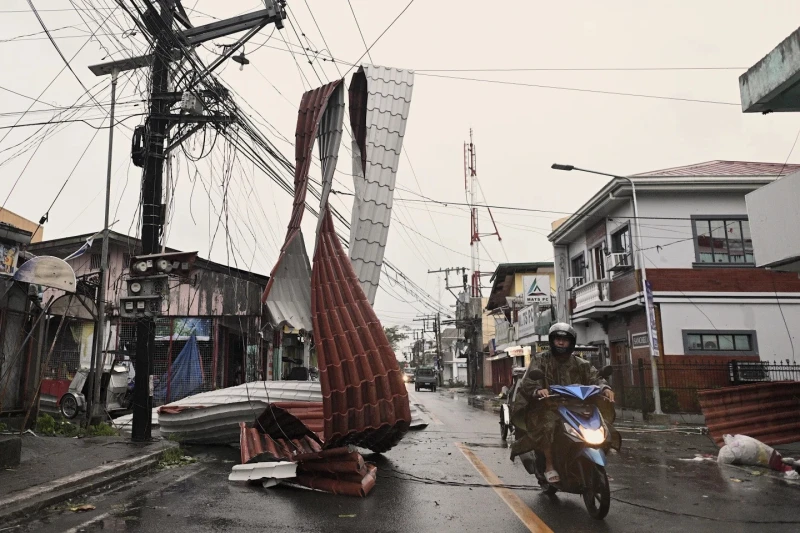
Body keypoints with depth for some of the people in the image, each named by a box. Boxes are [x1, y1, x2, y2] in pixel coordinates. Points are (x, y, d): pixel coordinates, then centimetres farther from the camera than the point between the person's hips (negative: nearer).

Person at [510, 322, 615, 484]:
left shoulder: (579, 364, 13)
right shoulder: (540, 360, 2)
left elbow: (594, 377, -1)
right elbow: (528, 381, -13)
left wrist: (604, 387, -26)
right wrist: (537, 390, -37)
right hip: (546, 405, -4)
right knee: (548, 422, -35)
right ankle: (549, 466, -21)